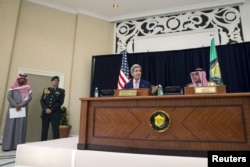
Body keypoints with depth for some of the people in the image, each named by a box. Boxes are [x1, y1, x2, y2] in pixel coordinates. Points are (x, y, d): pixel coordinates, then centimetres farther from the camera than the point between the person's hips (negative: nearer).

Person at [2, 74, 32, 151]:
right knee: (10, 126, 0)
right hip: (12, 108, 1)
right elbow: (9, 97, -1)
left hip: (23, 109, 0)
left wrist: (20, 105, -14)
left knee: (20, 127, -1)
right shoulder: (13, 87, 10)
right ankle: (8, 145, 5)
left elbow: (29, 97, -4)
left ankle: (18, 145, 1)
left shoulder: (28, 88, 8)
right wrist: (15, 105, -14)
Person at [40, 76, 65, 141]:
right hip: (45, 113, 3)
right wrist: (46, 109, -11)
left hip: (55, 114, -2)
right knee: (44, 130, 7)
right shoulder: (46, 90, 13)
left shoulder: (61, 91, 5)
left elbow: (60, 102, -4)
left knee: (55, 131, -2)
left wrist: (51, 109, -12)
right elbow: (42, 100, 5)